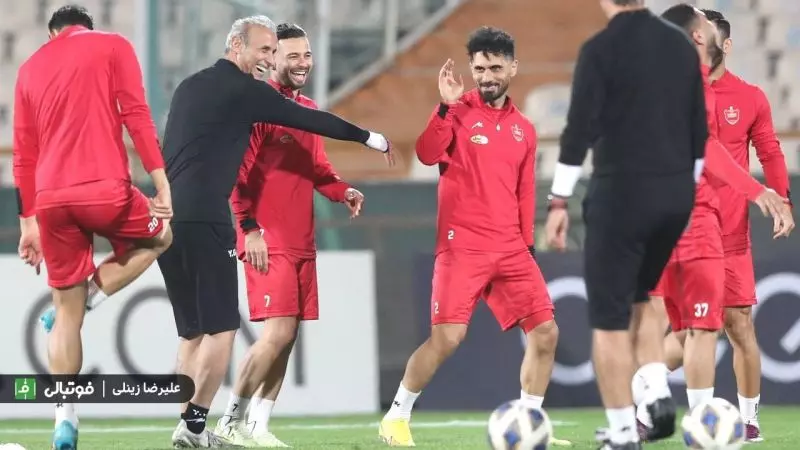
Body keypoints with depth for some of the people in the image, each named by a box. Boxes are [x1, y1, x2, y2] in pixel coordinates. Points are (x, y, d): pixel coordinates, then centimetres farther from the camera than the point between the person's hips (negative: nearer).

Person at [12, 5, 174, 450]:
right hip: (105, 191, -4)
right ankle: (90, 292, 2)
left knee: (68, 312, 12)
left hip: (51, 199, 4)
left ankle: (66, 414, 2)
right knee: (159, 236, 26)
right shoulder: (112, 47, 8)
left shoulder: (30, 67, 19)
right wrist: (161, 180, -7)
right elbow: (136, 114, -5)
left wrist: (29, 221, 23)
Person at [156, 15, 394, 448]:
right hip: (204, 219, -8)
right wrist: (368, 137, 10)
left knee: (193, 330, 12)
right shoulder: (242, 90, -3)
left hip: (167, 216, 8)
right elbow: (308, 119, 0)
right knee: (221, 328, -3)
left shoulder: (189, 86, 20)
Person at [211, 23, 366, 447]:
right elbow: (235, 172, -14)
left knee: (287, 336, 7)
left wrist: (342, 191, 3)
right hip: (267, 241, -8)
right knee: (279, 330, -14)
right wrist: (249, 228, -20)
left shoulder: (308, 110, 15)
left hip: (301, 242, 8)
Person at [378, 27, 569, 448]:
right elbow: (427, 154, -19)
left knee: (545, 332, -2)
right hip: (462, 246, -5)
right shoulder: (459, 112, -1)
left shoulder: (523, 130, 14)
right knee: (446, 337, -14)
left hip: (511, 250, 5)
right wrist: (445, 107, -28)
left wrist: (526, 245, 14)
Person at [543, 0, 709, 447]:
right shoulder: (681, 45, 8)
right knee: (638, 296, 26)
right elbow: (700, 129, 13)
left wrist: (560, 202, -9)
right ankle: (659, 394, 7)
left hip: (623, 192, -6)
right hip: (676, 193, 6)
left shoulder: (601, 49, -10)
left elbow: (579, 130, -14)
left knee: (609, 318, 2)